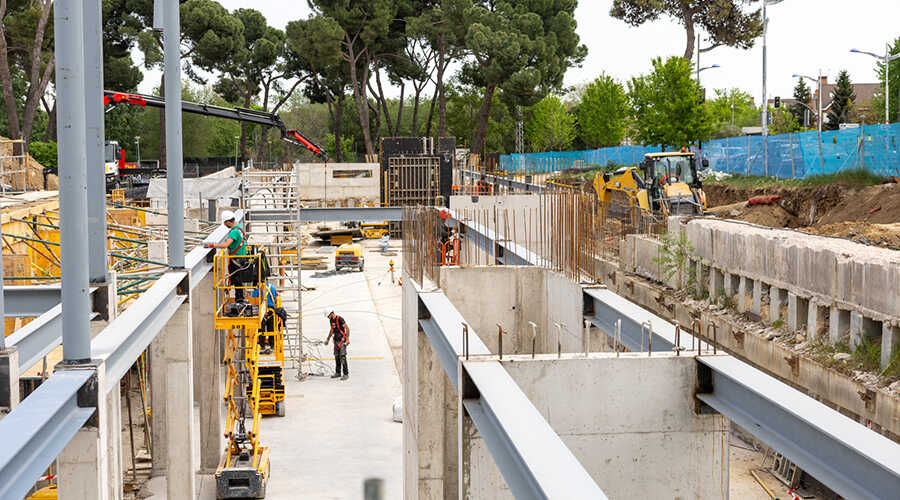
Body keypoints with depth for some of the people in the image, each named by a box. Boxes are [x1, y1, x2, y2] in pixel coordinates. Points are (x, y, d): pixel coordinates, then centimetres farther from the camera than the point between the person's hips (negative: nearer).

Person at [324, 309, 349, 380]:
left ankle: (346, 374, -13)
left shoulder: (340, 319, -16)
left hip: (342, 339, -8)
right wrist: (328, 339, 29)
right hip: (336, 340, 8)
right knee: (337, 356, 11)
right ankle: (338, 373, 22)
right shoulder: (331, 320, 10)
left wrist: (347, 339, -22)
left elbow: (347, 328, -17)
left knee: (342, 357, -13)